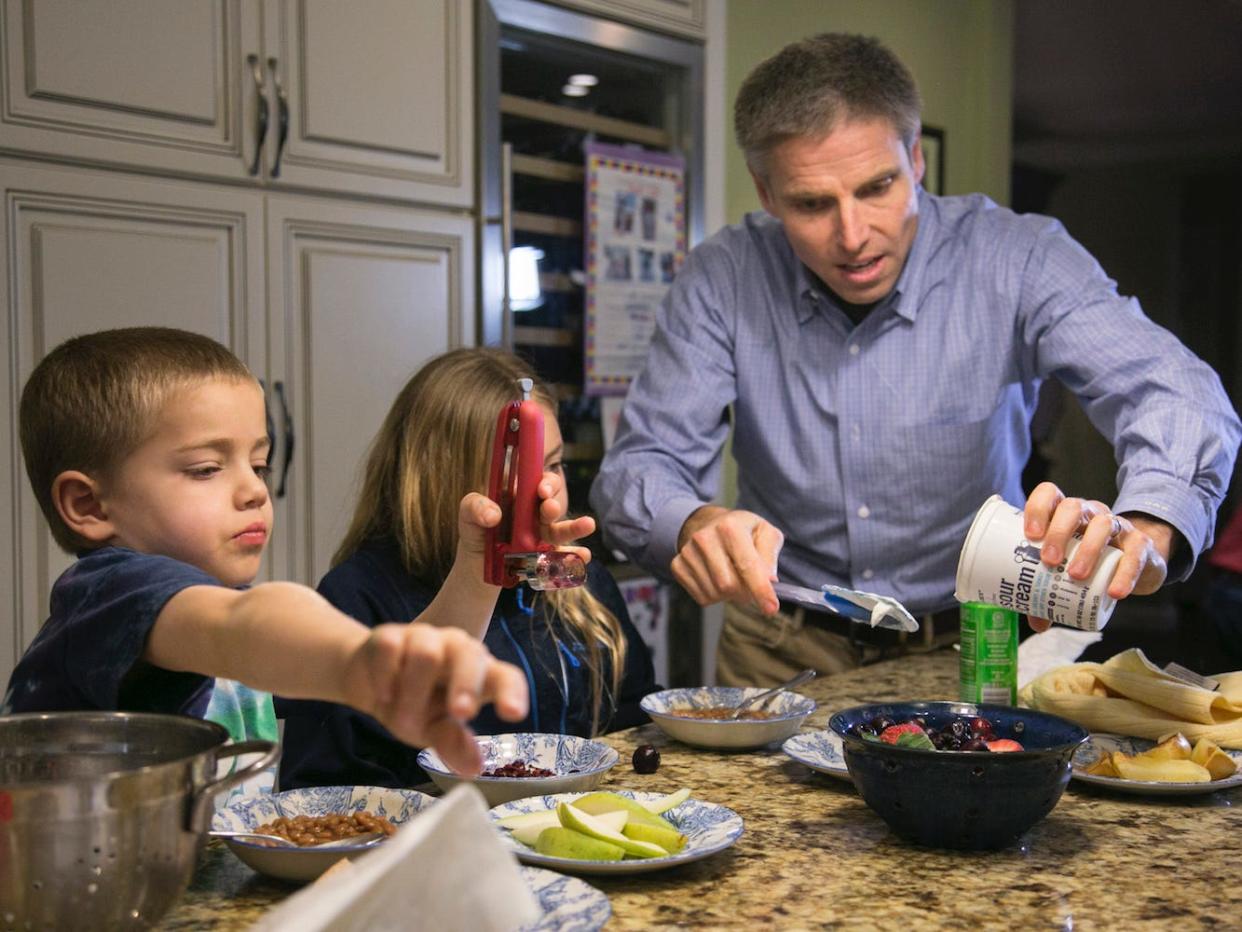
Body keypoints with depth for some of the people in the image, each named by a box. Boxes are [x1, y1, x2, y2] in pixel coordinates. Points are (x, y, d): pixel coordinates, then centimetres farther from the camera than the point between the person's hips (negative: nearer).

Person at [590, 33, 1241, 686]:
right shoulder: (722, 281, -7)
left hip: (966, 647, 0)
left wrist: (1141, 532, -41)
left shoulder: (1016, 258, -9)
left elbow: (1176, 390, -18)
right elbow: (637, 468, -9)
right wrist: (695, 525, -34)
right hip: (785, 650, 1)